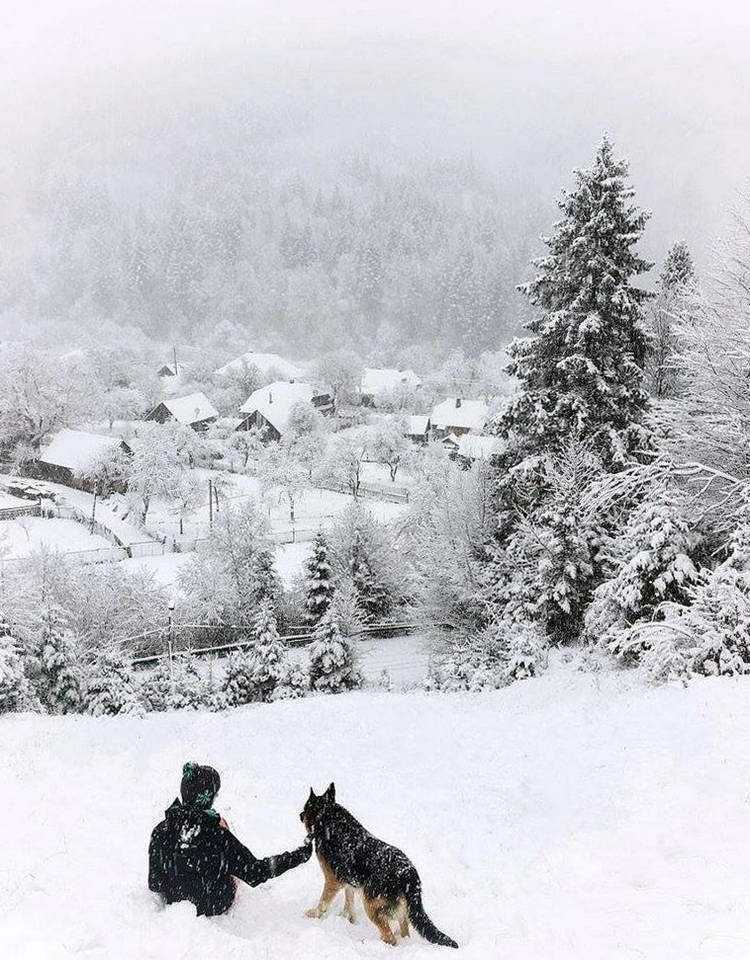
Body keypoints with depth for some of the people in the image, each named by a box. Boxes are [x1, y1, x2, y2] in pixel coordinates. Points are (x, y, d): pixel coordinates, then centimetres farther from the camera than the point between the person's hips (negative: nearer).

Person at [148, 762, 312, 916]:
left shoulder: (161, 831, -20)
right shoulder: (218, 835, -30)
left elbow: (154, 884, -9)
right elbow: (255, 873, -24)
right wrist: (300, 854, -15)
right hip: (214, 908, -3)